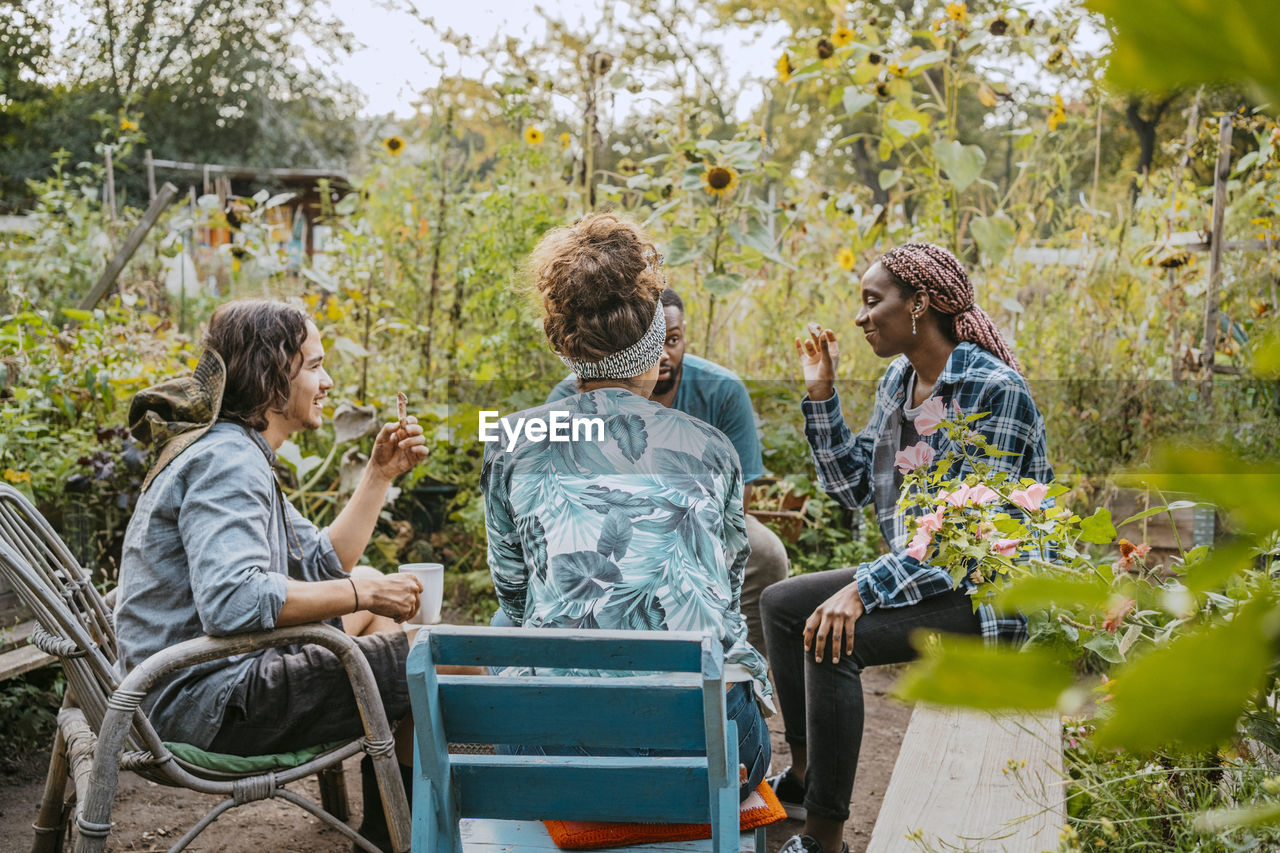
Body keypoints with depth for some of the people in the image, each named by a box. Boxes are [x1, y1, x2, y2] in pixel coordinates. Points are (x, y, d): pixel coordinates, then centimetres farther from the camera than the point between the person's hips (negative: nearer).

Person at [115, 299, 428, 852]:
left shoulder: (233, 453, 16)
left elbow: (326, 565, 19)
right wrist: (361, 594, -24)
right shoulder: (227, 459, -18)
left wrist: (381, 474, 12)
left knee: (369, 582, 25)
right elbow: (232, 601, -34)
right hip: (204, 702, -11)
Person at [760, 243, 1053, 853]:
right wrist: (821, 394, 0)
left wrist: (863, 588, -30)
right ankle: (803, 775, 22)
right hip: (916, 573, 10)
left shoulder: (995, 389, -20)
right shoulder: (897, 382, 7)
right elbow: (853, 486, 9)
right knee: (779, 602, 9)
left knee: (832, 637, -28)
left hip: (981, 595, -10)